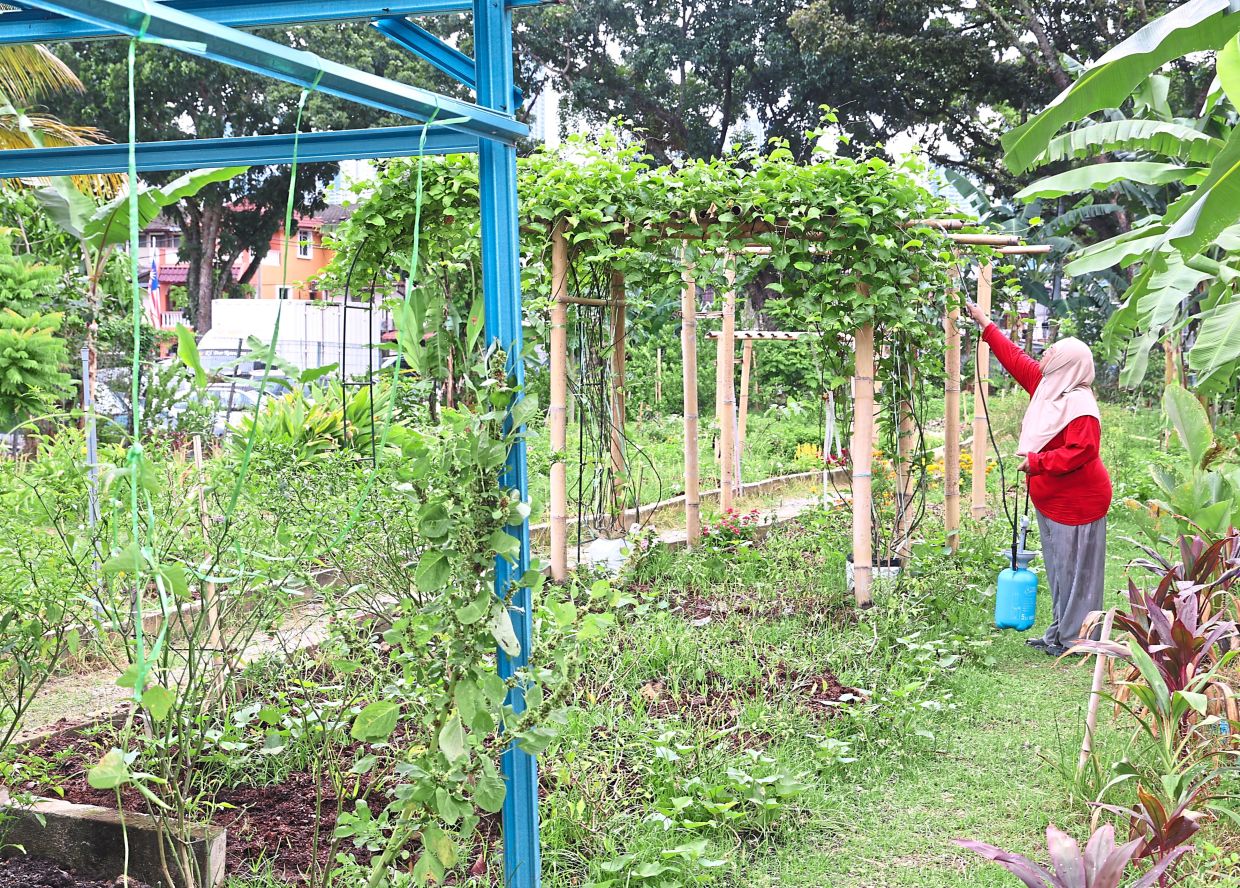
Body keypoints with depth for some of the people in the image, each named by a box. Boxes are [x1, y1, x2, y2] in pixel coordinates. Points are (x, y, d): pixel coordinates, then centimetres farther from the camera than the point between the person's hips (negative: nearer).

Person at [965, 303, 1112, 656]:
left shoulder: (1079, 405, -20)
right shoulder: (1046, 386, 8)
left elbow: (1081, 451, -28)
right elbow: (1016, 359, 19)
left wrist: (1038, 461, -24)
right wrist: (985, 324, 24)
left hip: (1076, 504, -10)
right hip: (1051, 502, 10)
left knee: (1074, 570, -2)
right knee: (1058, 570, 15)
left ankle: (1076, 639, 4)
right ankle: (1060, 632, 24)